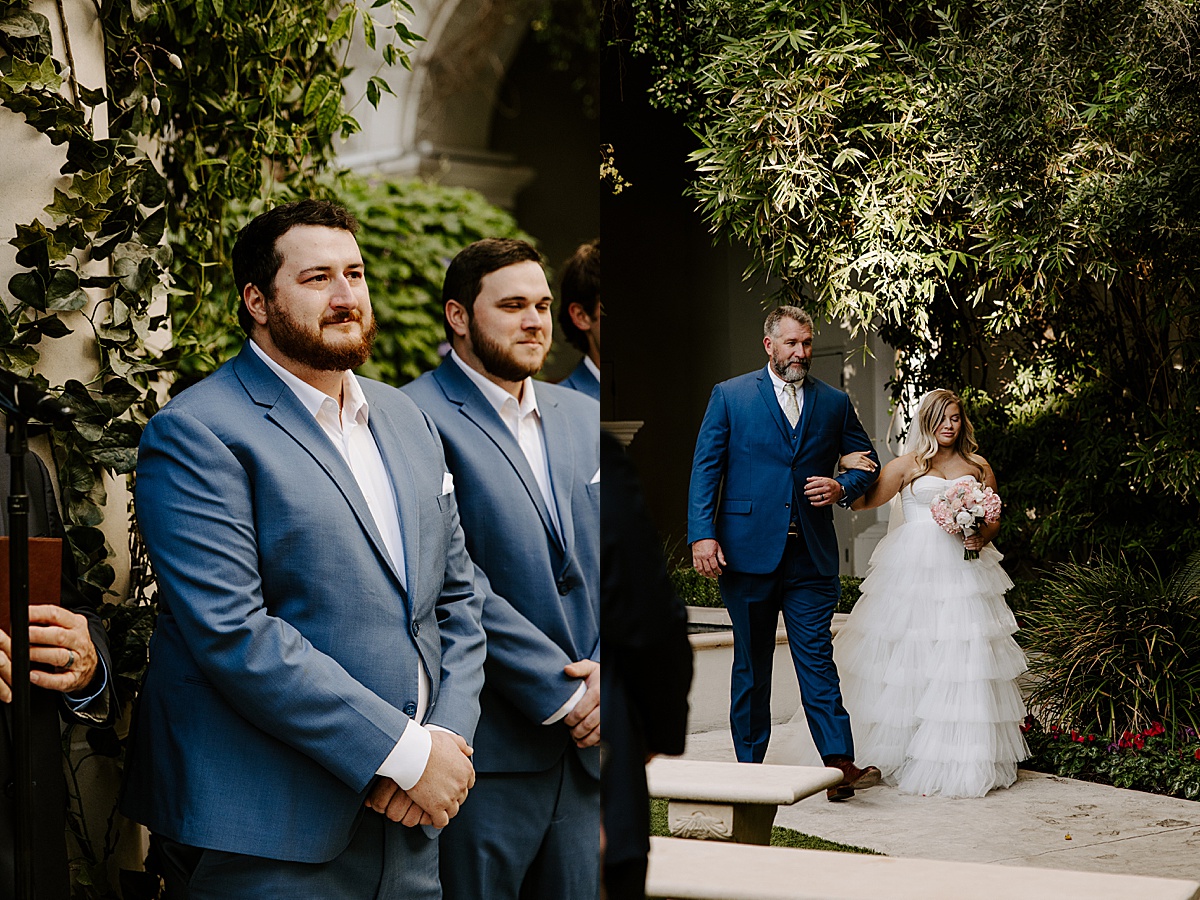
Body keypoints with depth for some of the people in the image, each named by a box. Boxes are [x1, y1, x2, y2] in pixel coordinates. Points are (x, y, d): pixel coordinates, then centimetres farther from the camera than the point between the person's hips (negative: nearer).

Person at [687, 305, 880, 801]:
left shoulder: (834, 403, 11)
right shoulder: (729, 396, 4)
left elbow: (867, 460, 19)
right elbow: (705, 468, 0)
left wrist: (843, 488, -3)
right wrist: (702, 533, -10)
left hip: (810, 555, 1)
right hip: (747, 550, -1)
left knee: (817, 658, -5)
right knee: (751, 662, 8)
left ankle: (840, 764, -10)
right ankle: (749, 765, 17)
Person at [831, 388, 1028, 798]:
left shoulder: (978, 467, 14)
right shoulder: (908, 465, 8)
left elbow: (994, 519, 16)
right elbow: (863, 501, 4)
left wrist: (981, 537, -5)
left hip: (963, 569, 1)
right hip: (914, 568, -1)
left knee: (963, 655, -5)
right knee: (910, 654, -5)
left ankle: (962, 761, 1)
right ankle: (908, 753, 2)